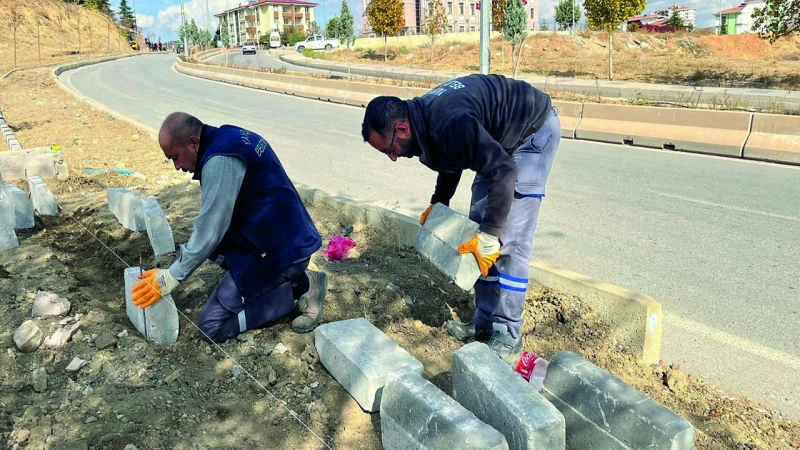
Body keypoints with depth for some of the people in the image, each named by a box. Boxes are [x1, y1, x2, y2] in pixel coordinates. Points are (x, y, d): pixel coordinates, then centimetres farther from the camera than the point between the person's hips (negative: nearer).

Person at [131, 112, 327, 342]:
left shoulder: (221, 159, -21)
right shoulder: (230, 137, 10)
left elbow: (211, 229, -18)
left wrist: (172, 276, -8)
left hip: (278, 250, -10)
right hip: (288, 237, 10)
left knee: (212, 326, -4)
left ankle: (300, 287, -4)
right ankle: (288, 277, 13)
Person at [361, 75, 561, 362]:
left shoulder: (449, 124, -36)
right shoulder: (423, 117, -6)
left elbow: (503, 171, -36)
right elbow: (451, 159, 13)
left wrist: (488, 237, -33)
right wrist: (438, 203, 6)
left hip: (535, 127, -9)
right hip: (502, 136, 9)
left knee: (509, 238, -13)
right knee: (478, 223, 5)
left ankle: (507, 338, -3)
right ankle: (485, 324, 13)